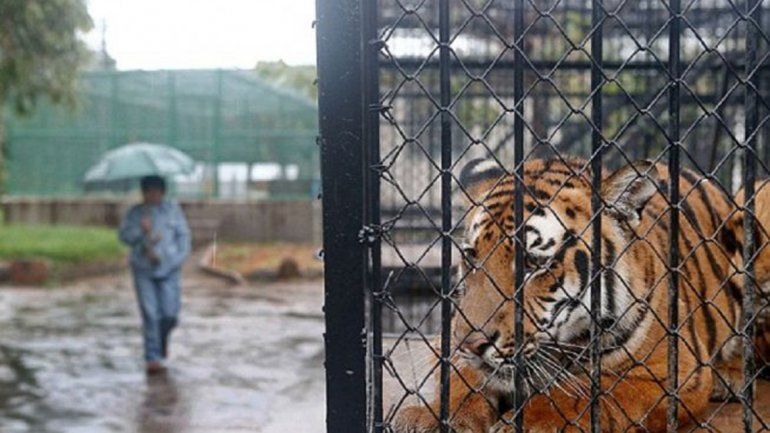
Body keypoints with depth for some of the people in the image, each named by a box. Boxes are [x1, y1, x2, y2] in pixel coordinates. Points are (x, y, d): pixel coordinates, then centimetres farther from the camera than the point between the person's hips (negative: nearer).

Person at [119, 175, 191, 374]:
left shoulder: (173, 209, 7)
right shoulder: (135, 213, 8)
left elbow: (183, 235, 7)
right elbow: (124, 235, 1)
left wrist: (178, 257, -5)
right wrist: (141, 230, -16)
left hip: (169, 269, 0)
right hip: (143, 270, 0)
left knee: (169, 315, -4)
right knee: (150, 315, -5)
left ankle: (162, 339, 31)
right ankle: (153, 359, 2)